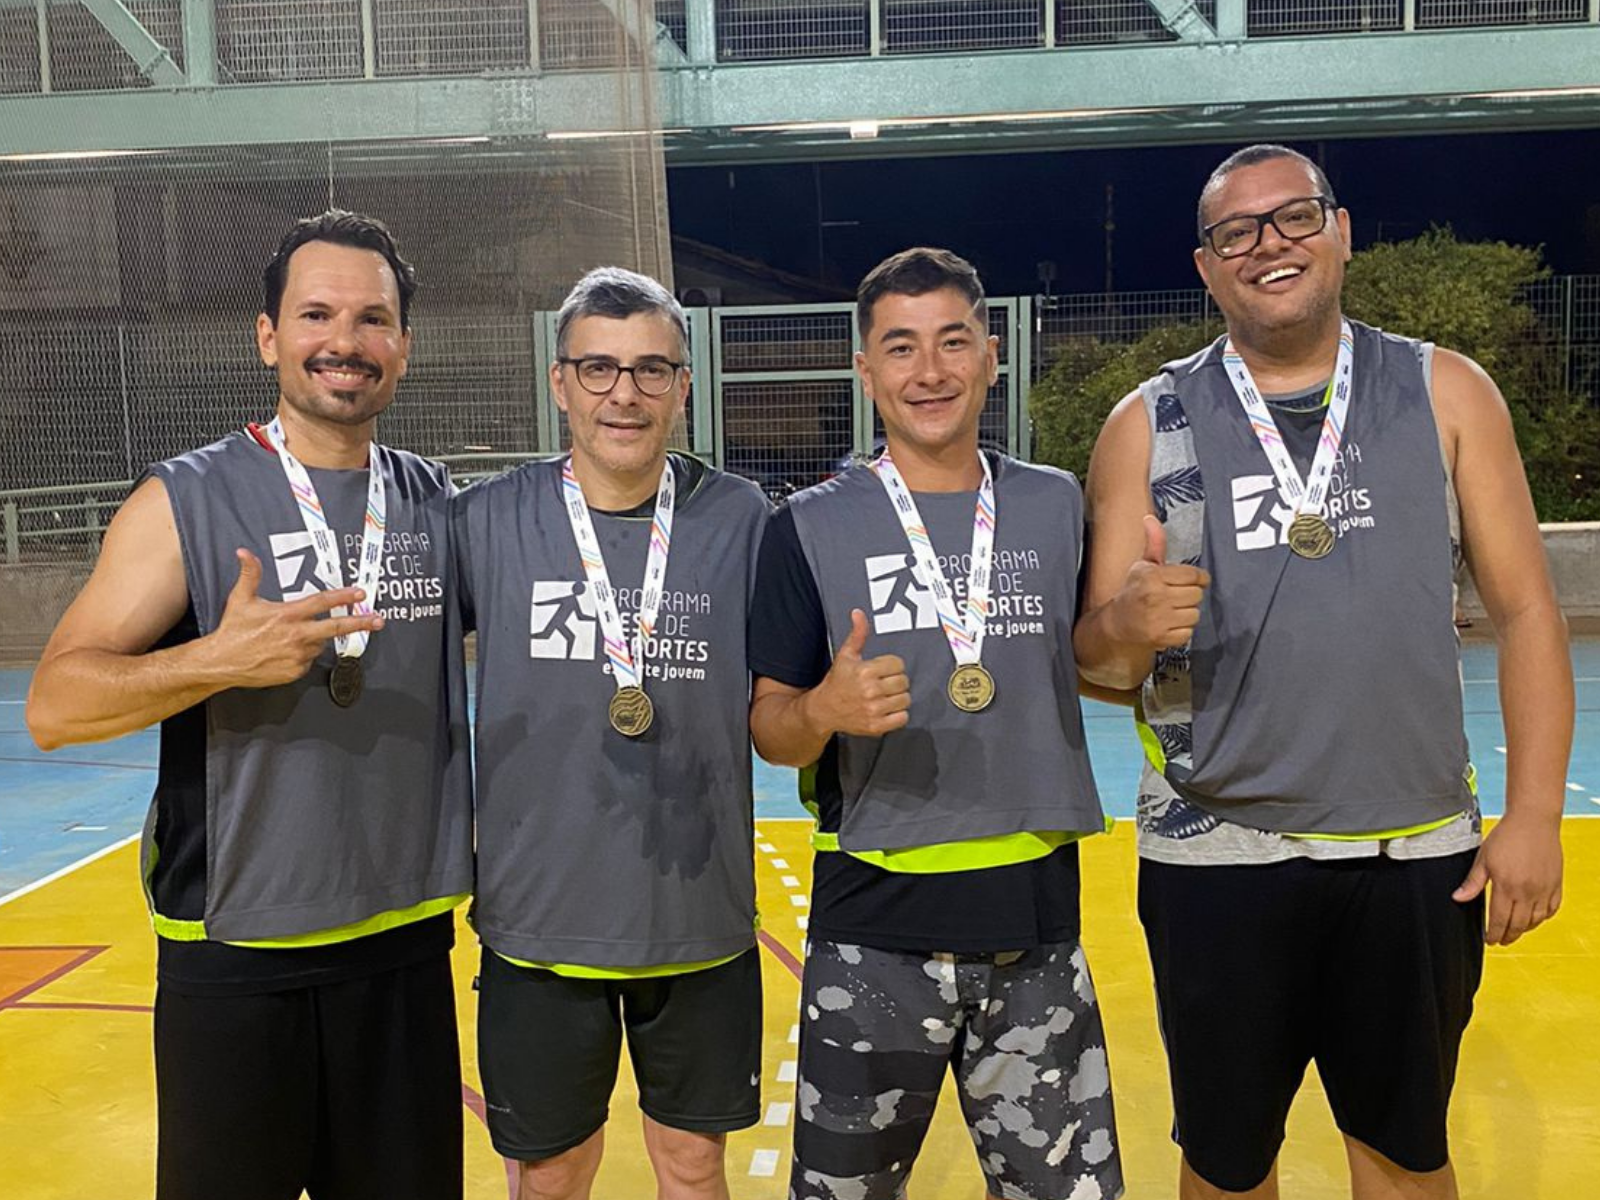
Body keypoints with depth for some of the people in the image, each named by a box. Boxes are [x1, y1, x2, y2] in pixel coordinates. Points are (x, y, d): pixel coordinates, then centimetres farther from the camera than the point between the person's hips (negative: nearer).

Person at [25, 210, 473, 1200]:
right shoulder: (186, 502, -7)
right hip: (234, 959, -3)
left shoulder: (442, 505, 4)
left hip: (405, 946, 3)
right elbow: (53, 704, -11)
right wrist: (217, 660, -27)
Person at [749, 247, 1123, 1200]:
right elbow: (768, 724, -3)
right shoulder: (813, 525, -3)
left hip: (1036, 924, 2)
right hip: (874, 929, -2)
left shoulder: (1057, 505, 4)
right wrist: (824, 710, -25)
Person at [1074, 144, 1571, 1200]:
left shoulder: (1447, 395, 2)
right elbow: (1098, 663, -2)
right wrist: (1126, 626, -24)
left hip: (1419, 857, 1)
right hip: (1216, 863, 0)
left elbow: (1525, 610, 2)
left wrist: (1535, 814, -4)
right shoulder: (1149, 427, 0)